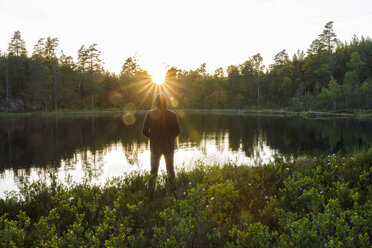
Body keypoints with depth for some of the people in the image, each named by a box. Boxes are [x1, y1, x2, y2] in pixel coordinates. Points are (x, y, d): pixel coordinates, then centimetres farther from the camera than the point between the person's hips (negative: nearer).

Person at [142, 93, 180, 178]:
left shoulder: (150, 114, -10)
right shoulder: (172, 115, -12)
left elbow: (145, 131, -7)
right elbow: (177, 132, -6)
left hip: (155, 146, 1)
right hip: (169, 146, -1)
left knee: (154, 169, 15)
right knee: (170, 168, 15)